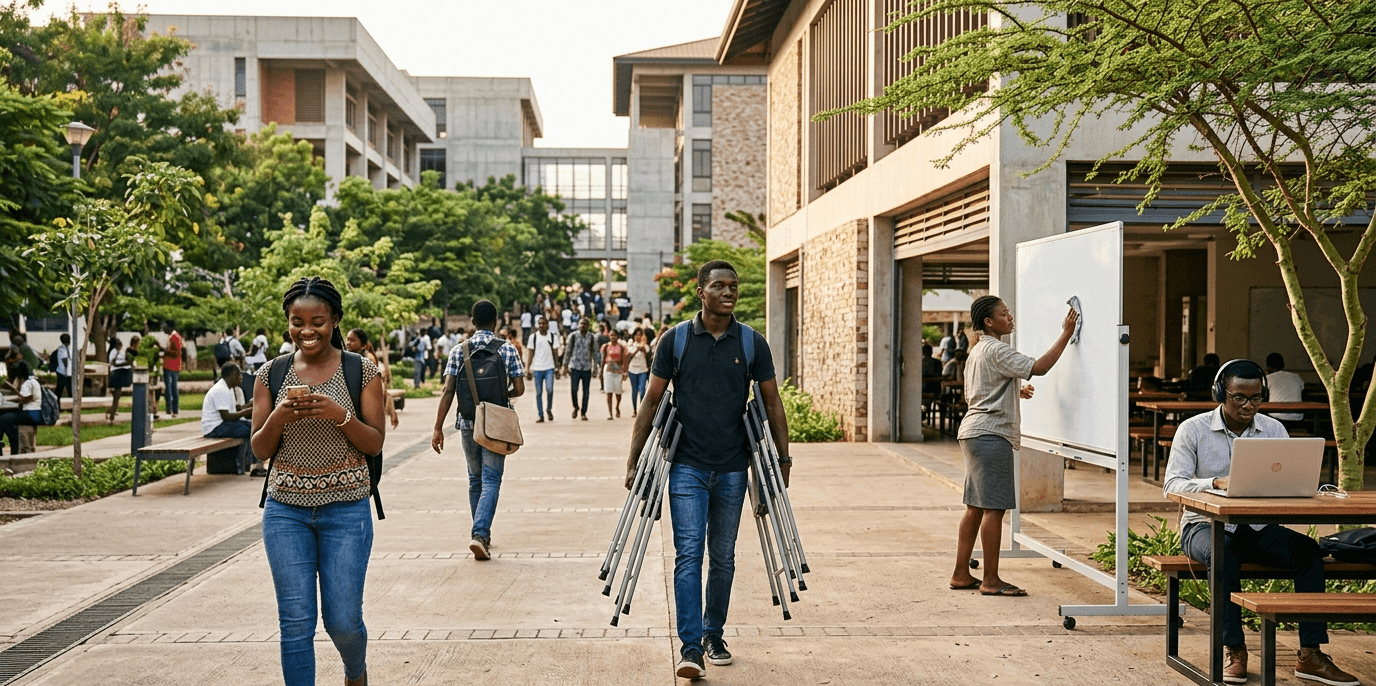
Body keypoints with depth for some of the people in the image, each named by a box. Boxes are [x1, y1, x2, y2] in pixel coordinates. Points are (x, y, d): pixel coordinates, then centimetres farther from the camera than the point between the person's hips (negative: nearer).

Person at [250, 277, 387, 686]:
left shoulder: (362, 371, -3)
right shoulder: (271, 374, 3)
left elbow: (375, 443, -3)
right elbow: (259, 449, 5)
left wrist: (339, 414, -20)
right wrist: (278, 418, -16)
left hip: (345, 509, -2)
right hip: (286, 510, 2)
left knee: (343, 622, 5)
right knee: (296, 622, 2)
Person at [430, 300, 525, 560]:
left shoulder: (458, 351, 1)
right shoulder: (508, 349, -2)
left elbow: (448, 391, -4)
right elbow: (519, 389, -3)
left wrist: (438, 428, -2)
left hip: (468, 423, 2)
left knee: (475, 480, 16)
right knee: (491, 481, 0)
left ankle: (482, 535, 25)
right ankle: (480, 534, -18)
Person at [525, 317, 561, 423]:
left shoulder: (553, 336, 3)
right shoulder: (533, 337, 4)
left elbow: (555, 352, 8)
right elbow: (530, 353, 6)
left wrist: (557, 366, 4)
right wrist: (527, 368, 1)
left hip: (549, 368, -1)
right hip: (537, 368, 1)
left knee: (549, 389, -14)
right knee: (538, 392, 3)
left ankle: (549, 409, 10)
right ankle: (540, 415, 11)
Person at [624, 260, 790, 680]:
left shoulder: (752, 344, 2)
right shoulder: (674, 341, -1)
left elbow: (771, 403, 9)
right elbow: (652, 402, 3)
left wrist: (783, 458, 8)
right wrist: (633, 460, 1)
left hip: (732, 469, 2)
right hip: (687, 467, -2)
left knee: (723, 557, 11)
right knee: (689, 553, -10)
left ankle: (714, 635, 26)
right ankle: (690, 648, -9)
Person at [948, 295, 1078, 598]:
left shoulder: (977, 351, 20)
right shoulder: (997, 350, -11)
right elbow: (1038, 367, -20)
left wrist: (1015, 392, 25)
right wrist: (1066, 334, -15)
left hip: (973, 434, 10)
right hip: (991, 434, -10)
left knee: (976, 507, 12)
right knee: (994, 508, -7)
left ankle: (961, 574, 15)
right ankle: (991, 581, -3)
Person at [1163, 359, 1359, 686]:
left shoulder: (1274, 430, 8)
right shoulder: (1192, 430, -4)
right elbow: (1172, 484, -12)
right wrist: (1217, 482, -30)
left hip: (1259, 527, 4)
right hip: (1207, 525, -4)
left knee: (1307, 548, -23)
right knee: (1224, 553, -36)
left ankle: (1310, 655, -21)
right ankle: (1233, 650, -27)